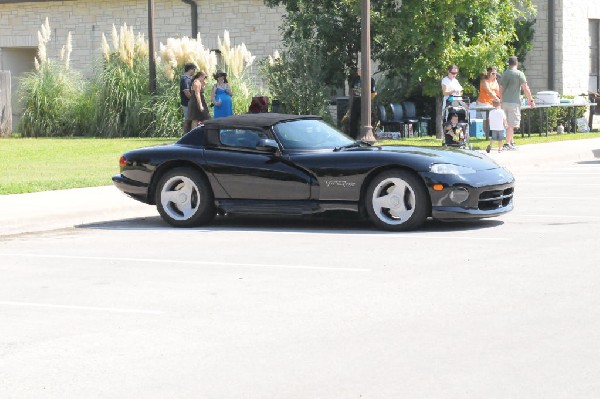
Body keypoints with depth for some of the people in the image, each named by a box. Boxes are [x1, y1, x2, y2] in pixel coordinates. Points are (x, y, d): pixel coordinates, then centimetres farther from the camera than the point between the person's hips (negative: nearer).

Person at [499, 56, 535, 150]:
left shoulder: (504, 74, 10)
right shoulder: (519, 74, -6)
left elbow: (501, 90, 14)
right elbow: (525, 88, -8)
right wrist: (530, 100, 0)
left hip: (504, 102, 6)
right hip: (514, 102, -6)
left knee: (508, 124, 15)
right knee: (511, 124, -5)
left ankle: (512, 142, 23)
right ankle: (507, 143, -9)